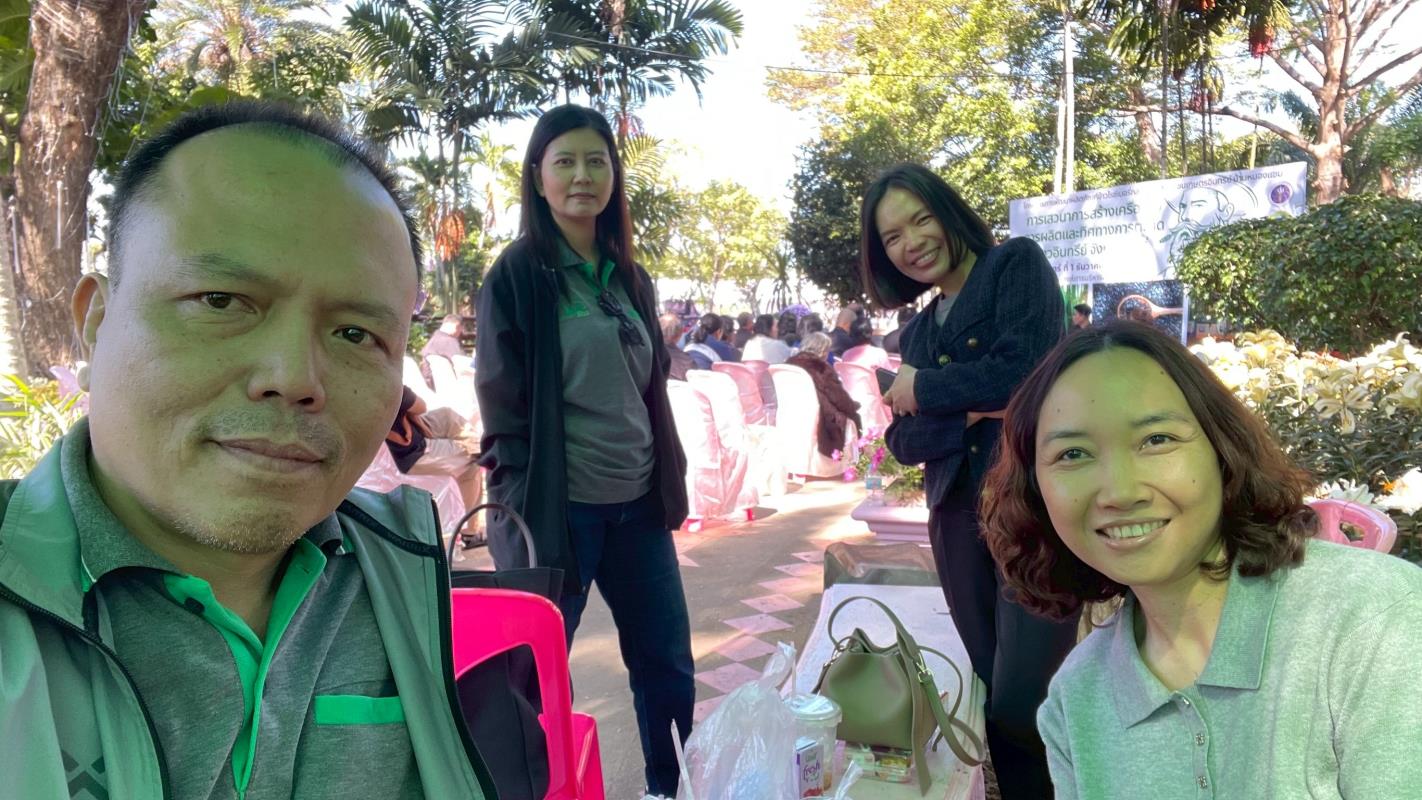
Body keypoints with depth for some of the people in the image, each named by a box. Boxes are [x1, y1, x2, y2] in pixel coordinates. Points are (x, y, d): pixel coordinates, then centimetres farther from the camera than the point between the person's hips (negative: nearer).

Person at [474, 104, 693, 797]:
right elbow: (502, 407, -9)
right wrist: (521, 514, -13)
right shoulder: (518, 276, -6)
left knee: (668, 662, 14)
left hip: (637, 505, 6)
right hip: (559, 508, -6)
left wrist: (669, 480, 12)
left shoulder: (629, 277, 11)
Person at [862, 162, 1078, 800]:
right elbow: (903, 440, 7)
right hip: (959, 522, 6)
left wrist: (925, 391, -3)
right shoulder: (916, 333, 17)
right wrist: (968, 415, -12)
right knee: (996, 701, 12)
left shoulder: (1017, 264, 0)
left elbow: (1024, 368, -15)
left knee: (1022, 704, -9)